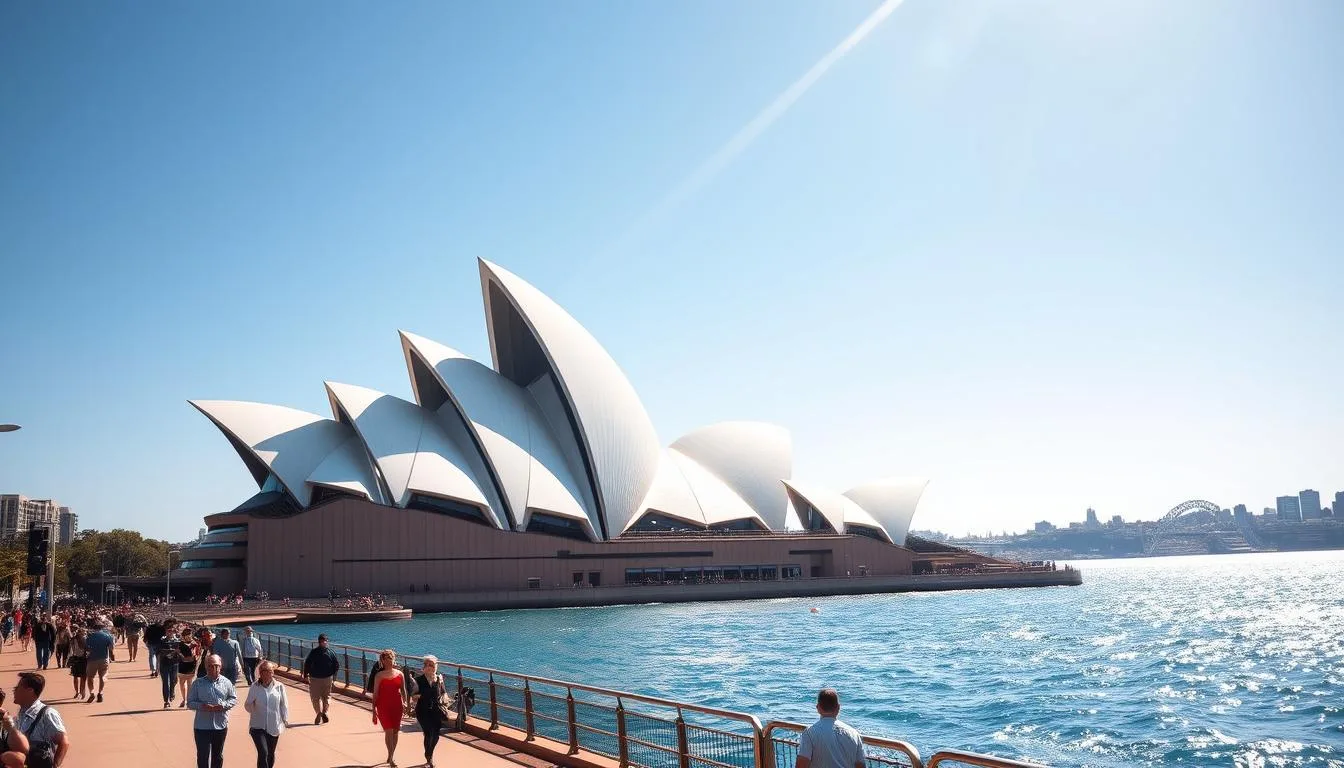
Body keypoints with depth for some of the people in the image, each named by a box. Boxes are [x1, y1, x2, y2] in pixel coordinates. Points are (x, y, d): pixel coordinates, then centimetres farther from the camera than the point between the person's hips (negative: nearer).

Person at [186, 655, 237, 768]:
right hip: (202, 727, -2)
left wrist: (224, 705, -14)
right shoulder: (197, 683, -4)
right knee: (203, 757, -3)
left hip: (221, 726, 2)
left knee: (218, 756, 17)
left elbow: (234, 699, 7)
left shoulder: (226, 682, 0)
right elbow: (190, 703, -3)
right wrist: (202, 706, -22)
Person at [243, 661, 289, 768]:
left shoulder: (279, 687, -1)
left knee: (270, 754, 16)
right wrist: (251, 706, -21)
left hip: (274, 726, 2)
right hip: (258, 726, -2)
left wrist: (285, 719, -3)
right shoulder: (254, 687, -4)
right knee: (263, 753, -16)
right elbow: (247, 706, 1)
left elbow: (284, 704, 4)